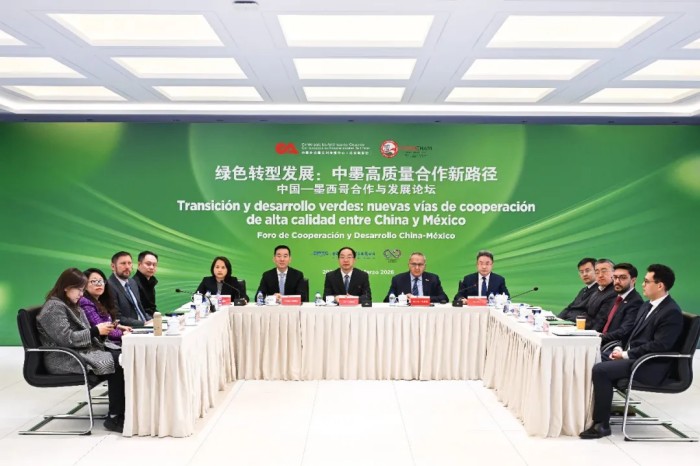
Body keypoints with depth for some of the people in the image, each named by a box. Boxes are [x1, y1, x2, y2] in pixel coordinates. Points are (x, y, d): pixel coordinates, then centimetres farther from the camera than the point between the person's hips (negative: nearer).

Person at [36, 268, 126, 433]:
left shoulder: (72, 306, 20)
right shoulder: (54, 307, -10)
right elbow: (66, 339, -19)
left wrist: (102, 331, -1)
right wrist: (96, 330, -15)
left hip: (81, 351, 9)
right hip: (64, 359, -9)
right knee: (115, 362, -26)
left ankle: (125, 409, -18)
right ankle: (115, 418, -21)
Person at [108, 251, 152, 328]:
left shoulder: (132, 282, 14)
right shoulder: (109, 286, -12)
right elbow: (118, 318, -16)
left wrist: (150, 320, 3)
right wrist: (144, 323, -18)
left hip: (145, 325, 8)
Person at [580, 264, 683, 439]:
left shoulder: (671, 312, -15)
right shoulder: (647, 306, 15)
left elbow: (658, 346, -22)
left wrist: (626, 354, -18)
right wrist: (622, 349, 1)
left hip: (651, 365, -10)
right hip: (632, 356, 10)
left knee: (600, 370, -26)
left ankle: (602, 424, -16)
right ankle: (591, 410, 4)